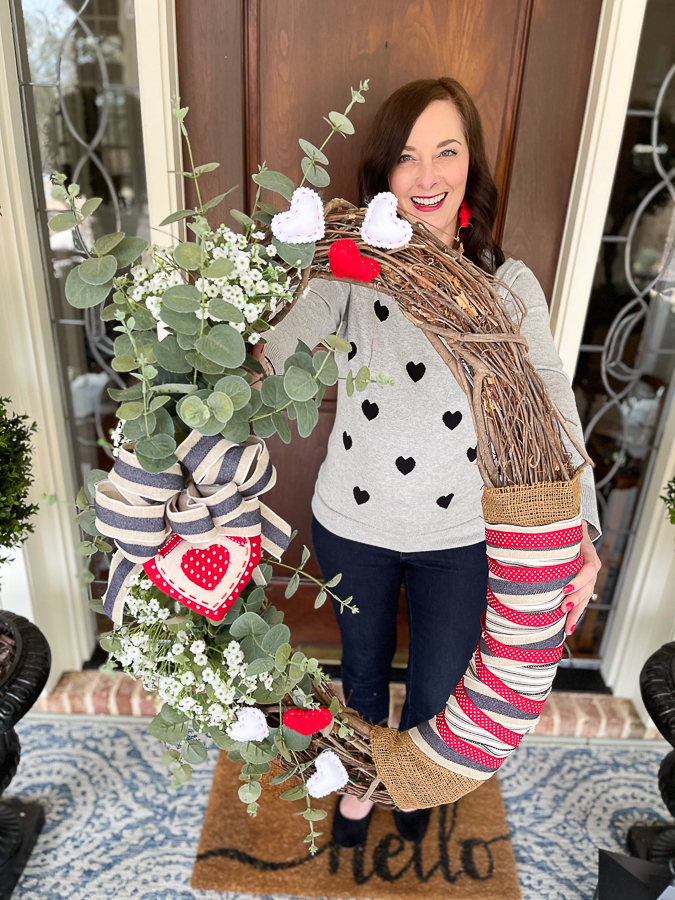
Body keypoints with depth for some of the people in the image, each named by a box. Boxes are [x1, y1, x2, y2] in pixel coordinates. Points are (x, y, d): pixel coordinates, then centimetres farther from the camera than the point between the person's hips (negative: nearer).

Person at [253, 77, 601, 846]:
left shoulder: (510, 285, -8)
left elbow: (551, 404, -15)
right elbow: (298, 329, -26)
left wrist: (579, 531, -25)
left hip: (462, 535, 1)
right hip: (352, 524, 0)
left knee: (438, 688, 20)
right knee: (363, 662, 24)